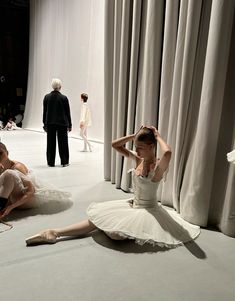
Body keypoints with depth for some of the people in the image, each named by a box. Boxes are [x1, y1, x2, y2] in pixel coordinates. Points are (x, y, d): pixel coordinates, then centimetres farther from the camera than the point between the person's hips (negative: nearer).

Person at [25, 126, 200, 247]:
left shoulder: (158, 167, -22)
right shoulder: (136, 160, 0)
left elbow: (168, 152, -46)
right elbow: (115, 145, 2)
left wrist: (157, 136, -27)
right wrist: (135, 135, -7)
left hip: (148, 211, -7)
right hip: (132, 204, 7)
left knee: (115, 233, -29)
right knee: (98, 218, -5)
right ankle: (55, 233, -4)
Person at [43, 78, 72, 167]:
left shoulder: (47, 97, 0)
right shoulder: (64, 98, -7)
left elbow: (44, 112, 4)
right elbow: (67, 112, -3)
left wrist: (45, 124, 11)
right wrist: (69, 125, 5)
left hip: (50, 123, 2)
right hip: (62, 123, -2)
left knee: (51, 143, 9)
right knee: (62, 142, 6)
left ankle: (50, 162, 13)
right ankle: (64, 162, 10)